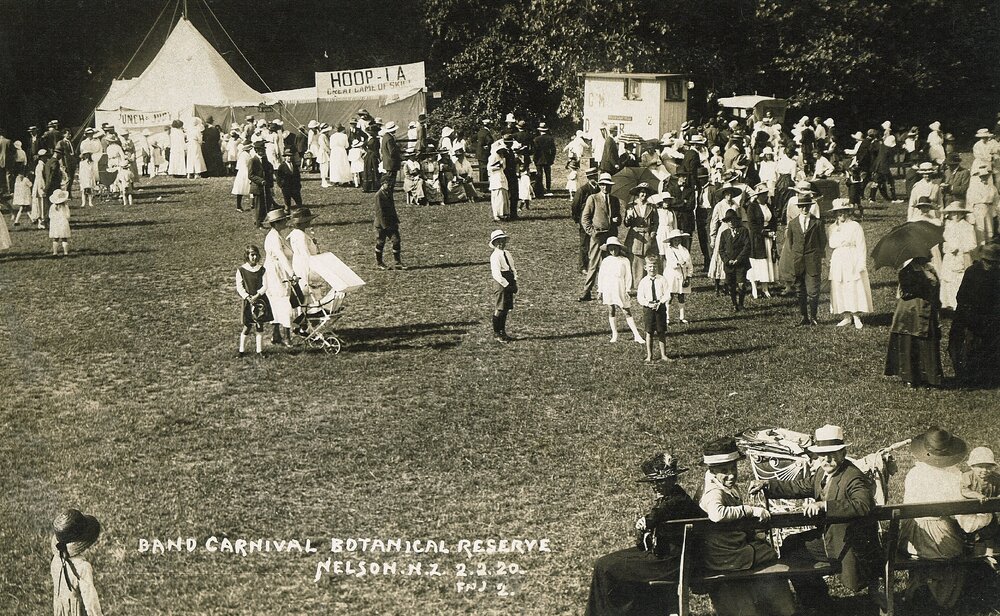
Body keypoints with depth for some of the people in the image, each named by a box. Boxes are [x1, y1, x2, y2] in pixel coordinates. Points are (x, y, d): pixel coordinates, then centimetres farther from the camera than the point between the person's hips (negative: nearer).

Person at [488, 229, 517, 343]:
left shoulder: (507, 253, 13)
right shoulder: (495, 256, -13)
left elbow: (512, 269, 18)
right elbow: (496, 274, -20)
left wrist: (514, 283, 5)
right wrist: (506, 285, -20)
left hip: (508, 284, 8)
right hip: (500, 284, -8)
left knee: (505, 309, 13)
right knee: (499, 309, -3)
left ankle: (502, 332, 22)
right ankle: (496, 334, 5)